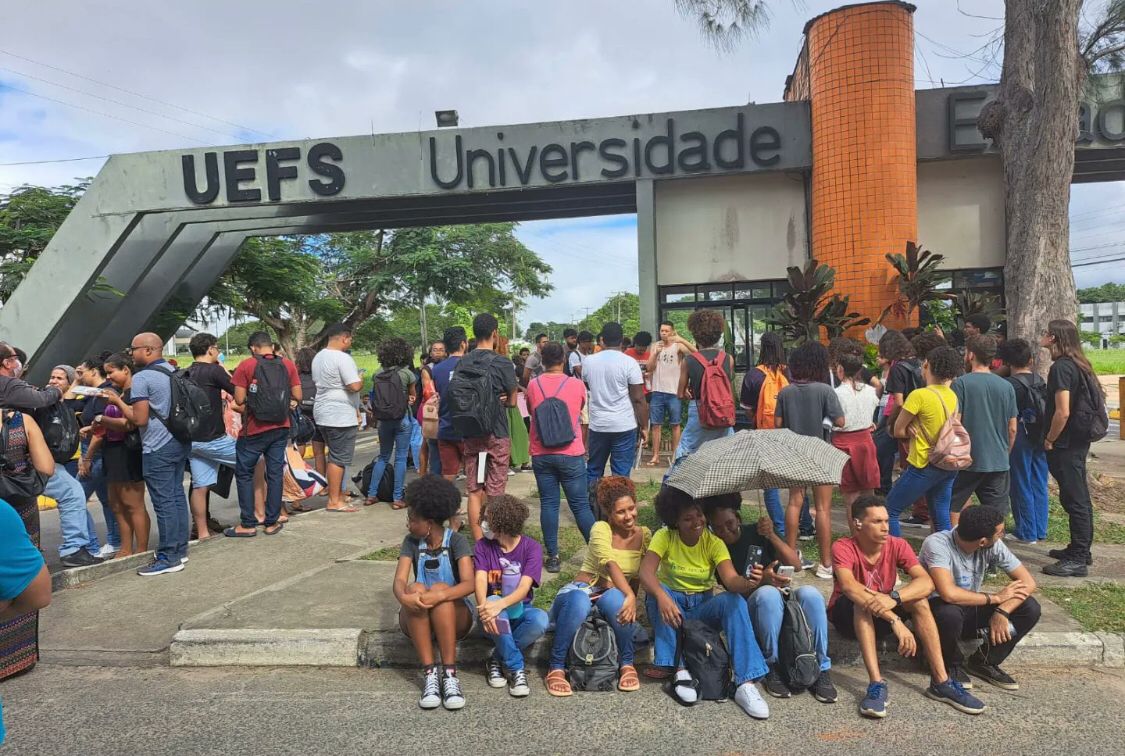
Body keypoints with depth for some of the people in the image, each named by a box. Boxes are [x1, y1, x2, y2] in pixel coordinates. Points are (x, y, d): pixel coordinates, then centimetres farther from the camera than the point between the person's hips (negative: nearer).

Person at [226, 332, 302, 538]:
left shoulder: (246, 365, -8)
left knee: (244, 474, 10)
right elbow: (297, 397, 1)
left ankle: (248, 524, 12)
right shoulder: (288, 364, 1)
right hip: (281, 428, 3)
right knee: (275, 473, 10)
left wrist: (249, 404, 11)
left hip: (254, 429, -3)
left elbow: (239, 400, -10)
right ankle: (272, 522, 16)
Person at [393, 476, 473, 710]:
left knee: (439, 589, -34)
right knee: (416, 589, -30)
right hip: (417, 620, 2)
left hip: (455, 616, -2)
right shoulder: (411, 542, 2)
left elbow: (469, 583, -22)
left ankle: (449, 674, -34)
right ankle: (429, 673, -32)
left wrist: (439, 596, -41)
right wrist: (404, 597, -37)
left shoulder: (457, 541, -8)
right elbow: (399, 580, -13)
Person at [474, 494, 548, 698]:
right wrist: (484, 606, -39)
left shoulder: (532, 547, -9)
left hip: (519, 611, -1)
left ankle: (497, 658, -11)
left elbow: (524, 588, -21)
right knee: (492, 602, -34)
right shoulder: (483, 546, -2)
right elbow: (480, 579, -17)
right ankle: (517, 669, -24)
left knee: (540, 619, -34)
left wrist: (501, 605, -41)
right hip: (496, 615, 1)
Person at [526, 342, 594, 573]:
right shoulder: (577, 385, -4)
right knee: (580, 506, 4)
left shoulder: (533, 385, 0)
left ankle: (552, 556, 8)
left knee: (548, 504, 6)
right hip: (571, 454, -2)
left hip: (541, 455, 2)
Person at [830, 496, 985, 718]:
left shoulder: (897, 545, -12)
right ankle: (877, 683, -38)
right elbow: (849, 586, -40)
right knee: (861, 602, -36)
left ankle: (941, 681, -21)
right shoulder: (843, 548, -23)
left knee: (919, 598, -23)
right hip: (847, 615, -3)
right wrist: (895, 620, -48)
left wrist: (894, 598, -45)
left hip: (880, 617, 4)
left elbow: (927, 583, -26)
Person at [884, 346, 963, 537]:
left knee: (889, 511, 4)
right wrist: (917, 429, -4)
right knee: (942, 519, 13)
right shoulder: (952, 396, 4)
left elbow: (898, 430, -10)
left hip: (924, 466, -7)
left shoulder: (920, 395, -17)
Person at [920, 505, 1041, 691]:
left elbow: (1028, 582, -10)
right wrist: (996, 598, -25)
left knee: (1030, 609, -13)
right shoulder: (937, 544, -29)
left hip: (970, 609, 6)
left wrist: (1002, 611, -26)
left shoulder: (993, 545, -12)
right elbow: (948, 594, -39)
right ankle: (951, 665, -7)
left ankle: (984, 662, 4)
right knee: (949, 613, -40)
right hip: (937, 608, -5)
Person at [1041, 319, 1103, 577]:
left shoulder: (1061, 367, -18)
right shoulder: (1078, 365, 12)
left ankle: (1077, 560, 1)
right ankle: (1081, 550, 28)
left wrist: (1049, 439, -11)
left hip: (1066, 443, -10)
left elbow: (1062, 412, -24)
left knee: (1074, 499, -5)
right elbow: (1084, 403, 19)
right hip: (1078, 440, 10)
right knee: (1079, 497, 17)